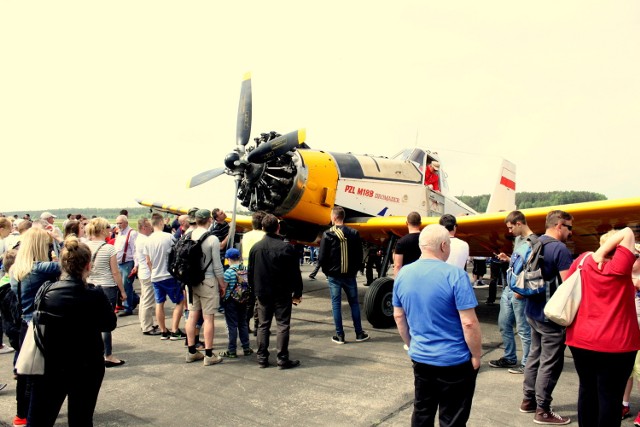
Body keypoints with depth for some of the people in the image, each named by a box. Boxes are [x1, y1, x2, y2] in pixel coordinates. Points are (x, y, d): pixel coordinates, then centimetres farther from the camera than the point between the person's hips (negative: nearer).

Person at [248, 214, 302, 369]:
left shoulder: (255, 247, 1)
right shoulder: (287, 248, -13)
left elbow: (250, 273, 8)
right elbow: (295, 273, -10)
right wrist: (297, 293, 0)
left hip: (262, 293, 4)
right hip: (282, 294, -4)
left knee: (263, 325, 12)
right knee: (283, 325, 3)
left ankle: (262, 358, 16)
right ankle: (283, 359, 5)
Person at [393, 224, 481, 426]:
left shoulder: (403, 274, 0)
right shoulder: (455, 275, -19)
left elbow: (398, 316, 9)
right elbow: (469, 323, -19)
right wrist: (476, 356, -5)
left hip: (420, 358, 5)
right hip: (454, 361, -5)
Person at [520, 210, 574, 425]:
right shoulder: (560, 249, -18)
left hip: (533, 311, 9)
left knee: (535, 356, 19)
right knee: (550, 363, 2)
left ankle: (528, 400, 29)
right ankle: (543, 411, 11)